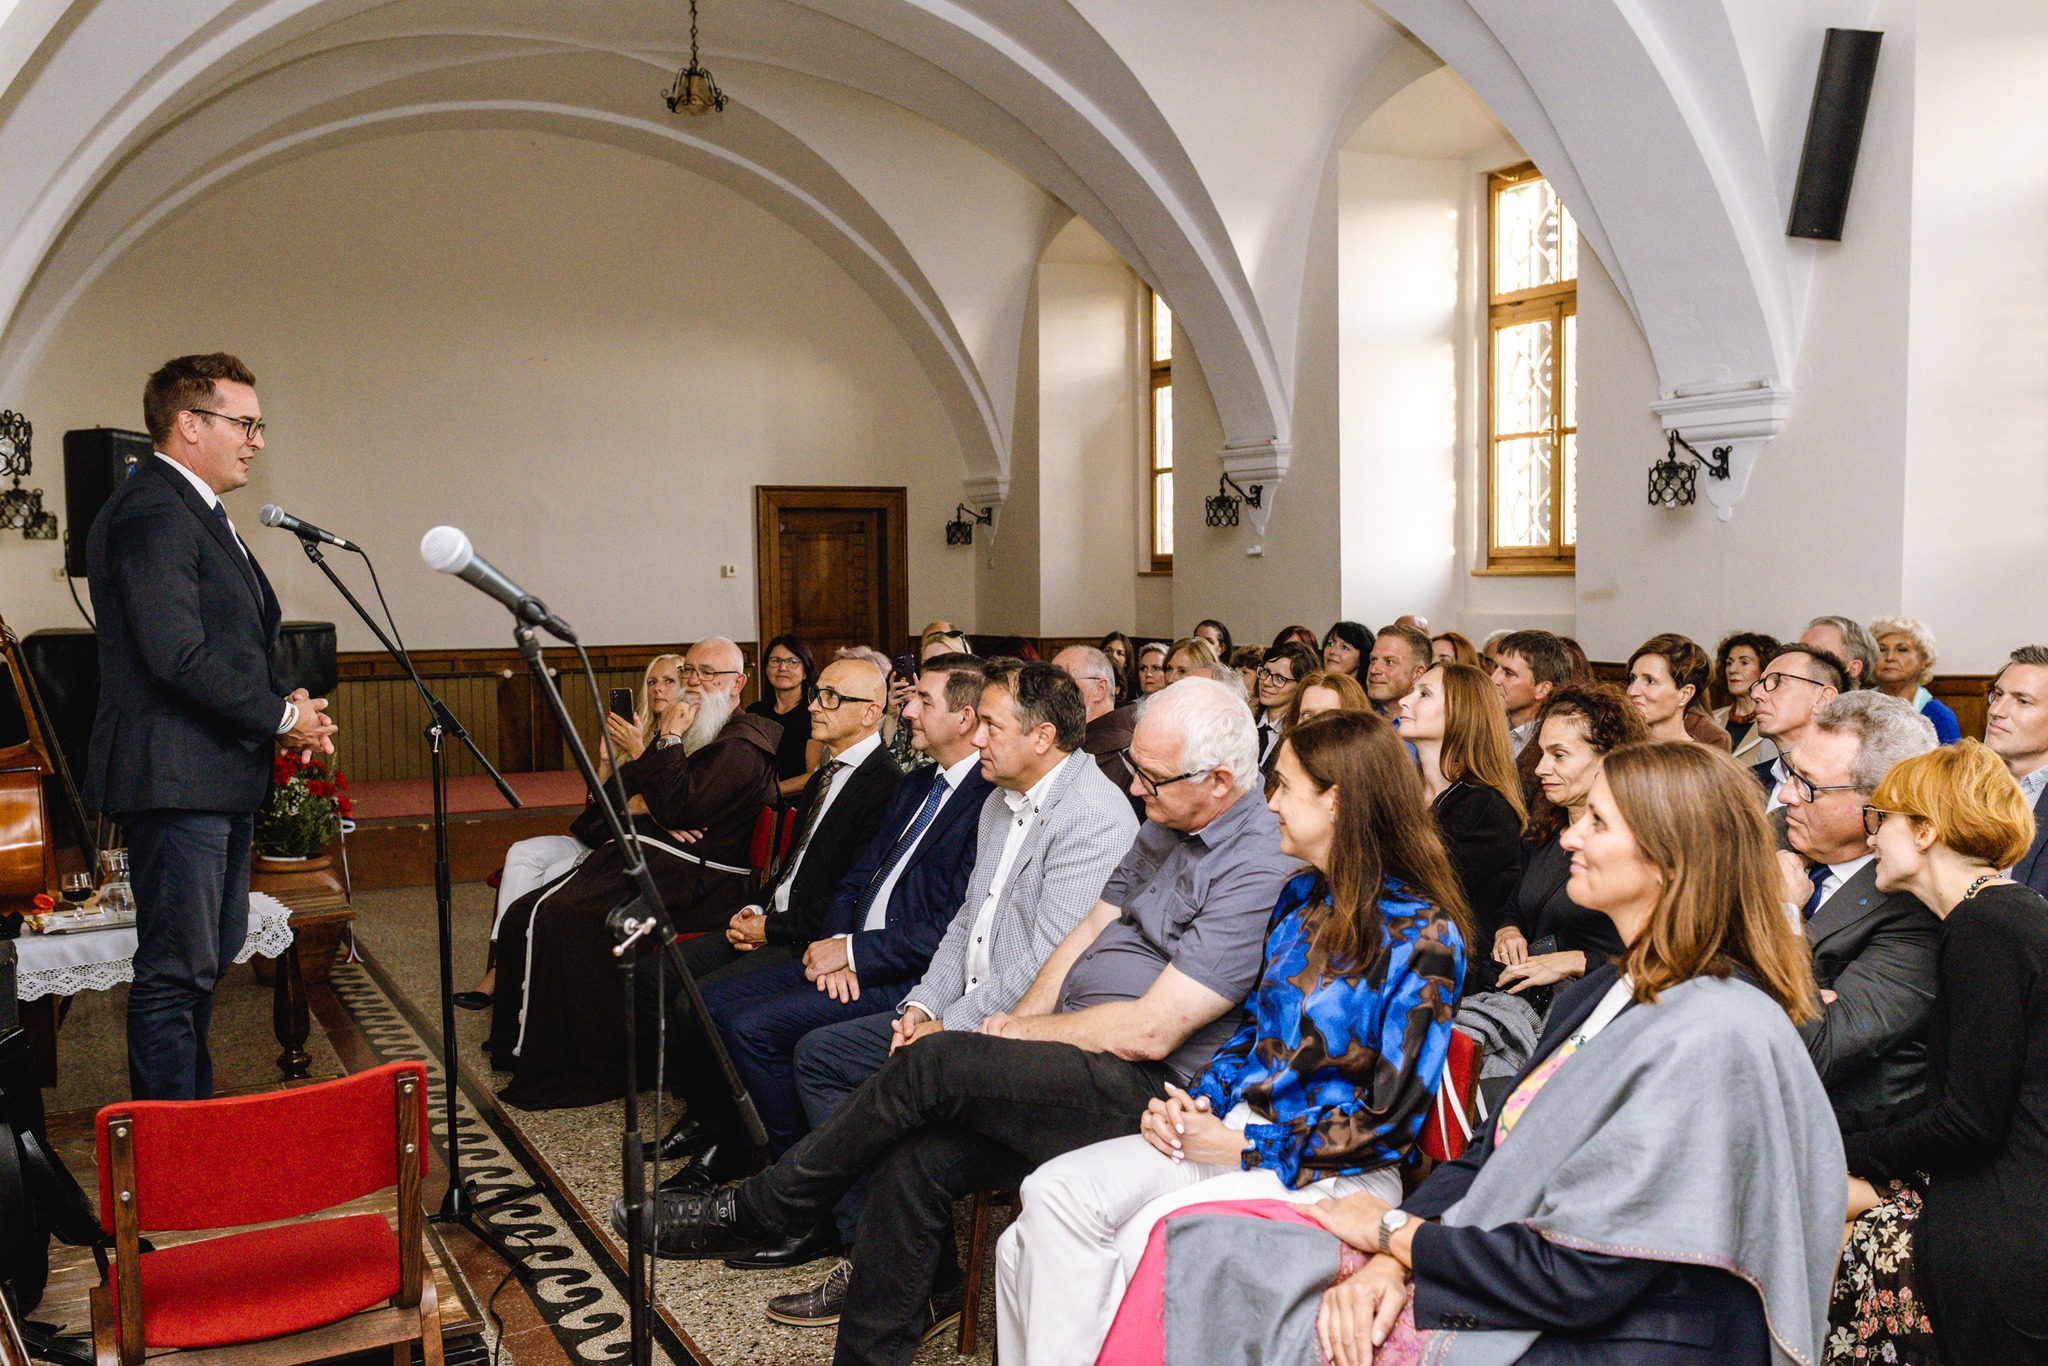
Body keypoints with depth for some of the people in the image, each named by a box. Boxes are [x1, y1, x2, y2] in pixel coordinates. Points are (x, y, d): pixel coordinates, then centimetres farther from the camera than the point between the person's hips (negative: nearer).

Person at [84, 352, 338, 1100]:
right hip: (174, 779, -11)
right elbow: (179, 657, -24)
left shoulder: (195, 511, 18)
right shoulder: (152, 513, -16)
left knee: (208, 960, 19)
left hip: (218, 781, 11)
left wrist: (283, 707, 6)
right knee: (177, 970, -5)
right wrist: (281, 716, -14)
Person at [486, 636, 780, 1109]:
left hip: (684, 876, -9)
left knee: (559, 920, -25)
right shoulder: (683, 729, 21)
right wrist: (646, 805, -6)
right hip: (633, 853, 9)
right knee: (524, 914, -6)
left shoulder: (745, 747, -7)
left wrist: (670, 739, -10)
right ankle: (523, 1046, 4)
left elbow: (680, 808, -18)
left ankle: (578, 1072, -15)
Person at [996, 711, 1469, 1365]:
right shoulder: (1302, 896, 11)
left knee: (1151, 1238, -29)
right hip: (1237, 1125, 7)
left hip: (1334, 1168, -7)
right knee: (1053, 1192, -15)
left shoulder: (1422, 935, -12)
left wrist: (1241, 1146, -14)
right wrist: (1194, 1102, 0)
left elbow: (1393, 1121, -14)